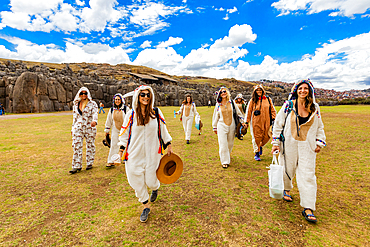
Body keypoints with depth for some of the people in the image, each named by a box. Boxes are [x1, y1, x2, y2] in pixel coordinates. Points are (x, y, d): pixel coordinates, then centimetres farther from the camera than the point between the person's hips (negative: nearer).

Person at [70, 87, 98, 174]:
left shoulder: (92, 103, 0)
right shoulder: (76, 104, 13)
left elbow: (95, 113, -17)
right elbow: (75, 117, 18)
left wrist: (94, 121, -38)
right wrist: (73, 128, 16)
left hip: (90, 127, -3)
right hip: (78, 127, 3)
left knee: (90, 145, 5)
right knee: (76, 146, -2)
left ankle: (90, 163, 19)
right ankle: (76, 166, 4)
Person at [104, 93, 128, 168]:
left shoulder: (126, 109, -3)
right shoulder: (112, 110, 7)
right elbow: (109, 121, 14)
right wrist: (107, 130, 15)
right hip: (115, 131, 2)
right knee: (113, 145, 1)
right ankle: (111, 162, 8)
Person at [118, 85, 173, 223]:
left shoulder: (156, 112, -1)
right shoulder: (131, 114, -1)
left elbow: (163, 129, 7)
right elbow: (125, 132, 9)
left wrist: (168, 145, 8)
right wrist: (121, 149, 9)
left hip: (152, 154, -1)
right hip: (134, 154, 1)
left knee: (150, 181, 2)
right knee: (137, 181, 6)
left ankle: (155, 188, 43)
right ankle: (146, 206, 30)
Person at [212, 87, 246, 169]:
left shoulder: (231, 103, 4)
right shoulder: (218, 105, 3)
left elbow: (238, 112, 10)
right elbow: (215, 116, 9)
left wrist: (242, 122, 6)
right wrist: (214, 127, 11)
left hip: (232, 126, 2)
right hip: (222, 126, -1)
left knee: (230, 143, 11)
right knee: (223, 144, -5)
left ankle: (227, 155, 37)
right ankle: (225, 161, 4)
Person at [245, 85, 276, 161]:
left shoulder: (268, 99, 7)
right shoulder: (252, 100, 2)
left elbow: (272, 110, 11)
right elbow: (248, 111, 3)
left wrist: (274, 119, 2)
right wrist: (246, 121, 2)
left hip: (266, 122, 2)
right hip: (256, 123, -2)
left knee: (266, 137, 4)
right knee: (256, 137, 1)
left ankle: (260, 146, 36)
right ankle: (256, 153, 14)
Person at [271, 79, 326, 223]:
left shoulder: (315, 108, 6)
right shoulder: (288, 105, -2)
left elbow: (319, 127, 16)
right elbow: (278, 123, 0)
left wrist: (319, 142, 5)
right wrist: (275, 142, -3)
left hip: (307, 146, 2)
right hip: (289, 144, -1)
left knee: (308, 175, -2)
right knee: (287, 169, 12)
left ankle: (308, 209, 6)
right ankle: (286, 190, 43)